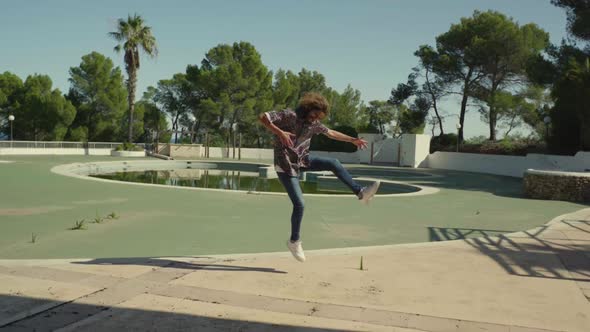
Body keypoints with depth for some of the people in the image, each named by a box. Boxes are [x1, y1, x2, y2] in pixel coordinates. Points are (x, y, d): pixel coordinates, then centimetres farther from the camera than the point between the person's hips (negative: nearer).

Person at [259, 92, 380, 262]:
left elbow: (331, 133, 18)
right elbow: (263, 117, -24)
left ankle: (360, 192, -3)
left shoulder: (314, 123, 4)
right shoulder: (289, 115, -17)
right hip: (285, 165, -7)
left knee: (334, 163, -5)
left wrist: (353, 140, 17)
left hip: (302, 160, 7)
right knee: (299, 204, -8)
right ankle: (294, 241, 10)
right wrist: (280, 132, -36)